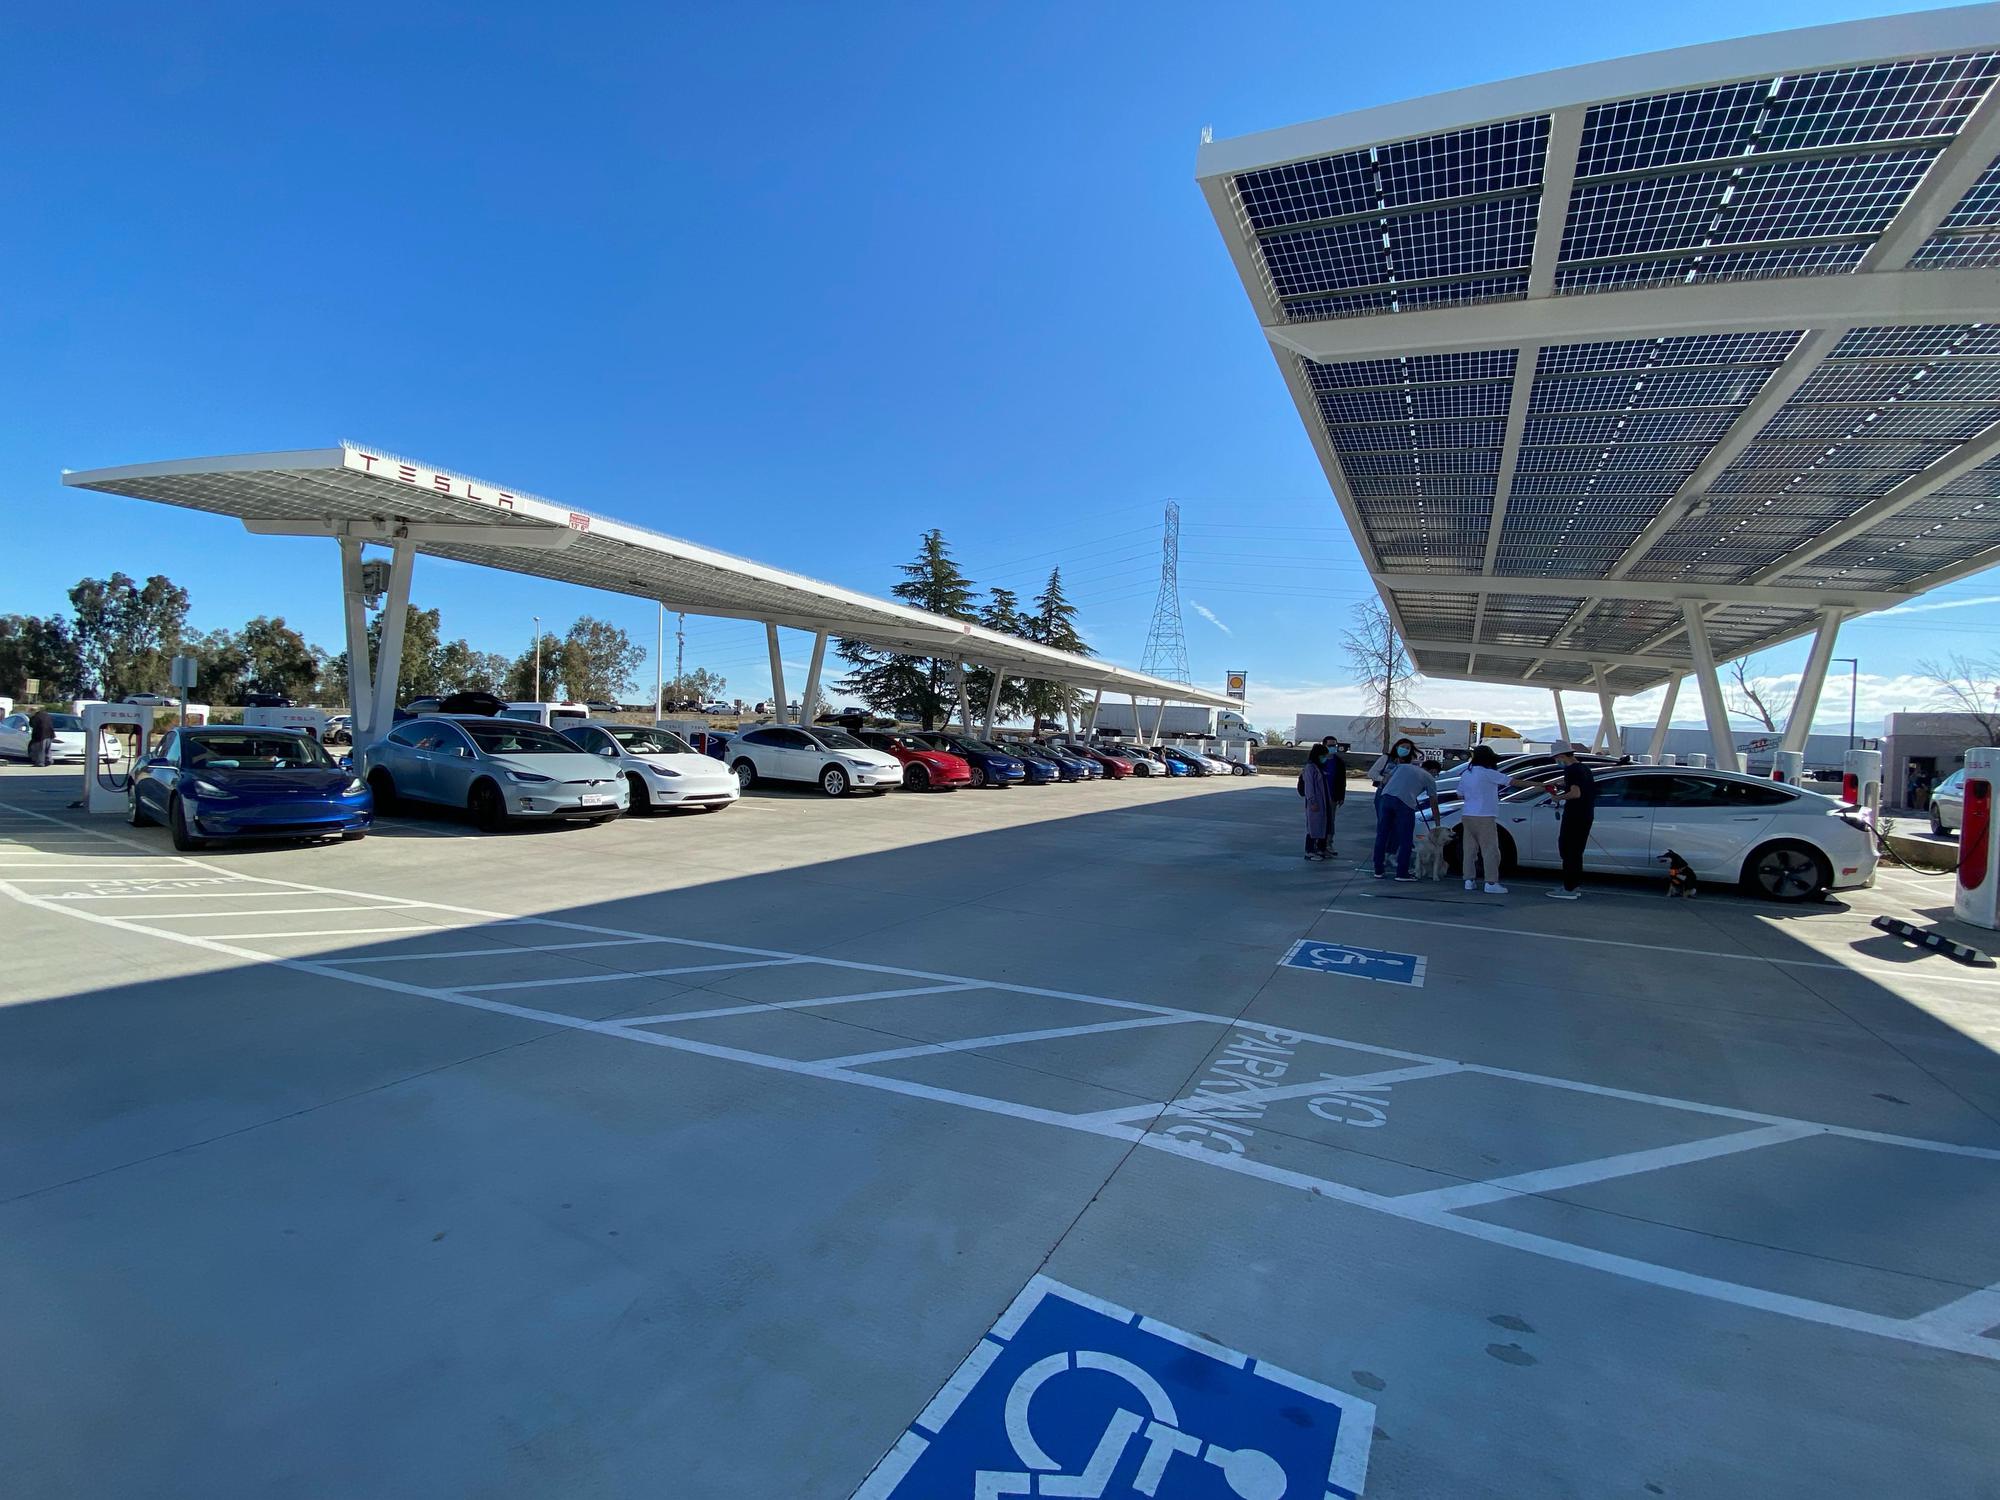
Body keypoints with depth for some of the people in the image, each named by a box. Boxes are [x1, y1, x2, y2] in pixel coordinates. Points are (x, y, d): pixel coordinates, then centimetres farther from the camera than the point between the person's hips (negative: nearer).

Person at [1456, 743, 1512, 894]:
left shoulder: (1465, 774, 10)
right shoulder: (1488, 774, -11)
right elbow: (1511, 781, -8)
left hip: (1468, 816, 7)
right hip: (1484, 817, -7)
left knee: (1469, 849, 11)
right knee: (1490, 850, -3)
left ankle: (1469, 880, 14)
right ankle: (1491, 883, -5)